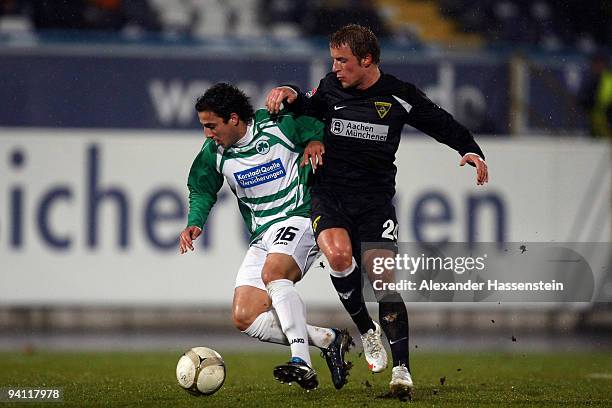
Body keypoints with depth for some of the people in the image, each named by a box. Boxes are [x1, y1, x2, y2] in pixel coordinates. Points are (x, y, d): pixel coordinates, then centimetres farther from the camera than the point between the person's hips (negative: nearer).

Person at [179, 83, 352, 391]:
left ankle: (302, 362, -39)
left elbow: (318, 125, 4)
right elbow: (202, 190, 16)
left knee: (272, 272, -35)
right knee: (244, 318, -8)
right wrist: (194, 223, 0)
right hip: (262, 236, 6)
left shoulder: (278, 124, -10)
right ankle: (328, 340, -6)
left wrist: (315, 142, -16)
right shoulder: (213, 154, 3)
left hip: (299, 218, -6)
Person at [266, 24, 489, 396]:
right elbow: (309, 110, 25)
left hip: (375, 200, -1)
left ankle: (401, 366, -11)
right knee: (339, 254, -28)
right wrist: (290, 95, 5)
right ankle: (367, 330, -4)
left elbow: (443, 125, 6)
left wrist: (470, 151, -9)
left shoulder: (399, 96, -3)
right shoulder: (330, 89, 3)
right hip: (329, 195, 1)